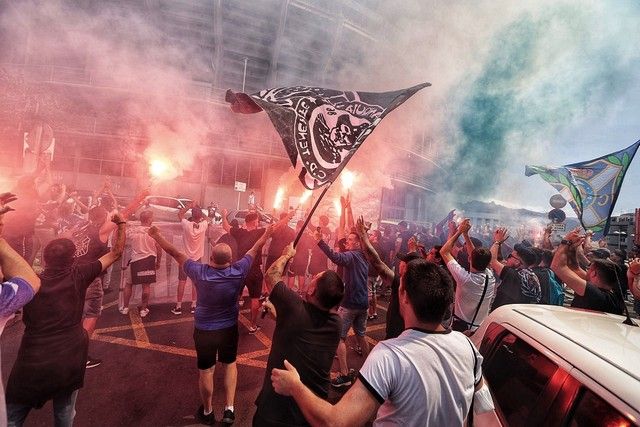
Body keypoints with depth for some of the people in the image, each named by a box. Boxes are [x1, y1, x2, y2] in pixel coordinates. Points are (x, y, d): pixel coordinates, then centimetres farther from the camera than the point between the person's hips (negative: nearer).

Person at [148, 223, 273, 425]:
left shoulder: (200, 272, -25)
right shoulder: (238, 271, -21)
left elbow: (176, 254, -14)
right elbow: (254, 251, -6)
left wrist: (157, 236, -2)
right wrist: (265, 235, 8)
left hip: (204, 330, -1)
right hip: (229, 328, 1)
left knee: (206, 371, 18)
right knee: (230, 365, 25)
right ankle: (229, 409, 23)